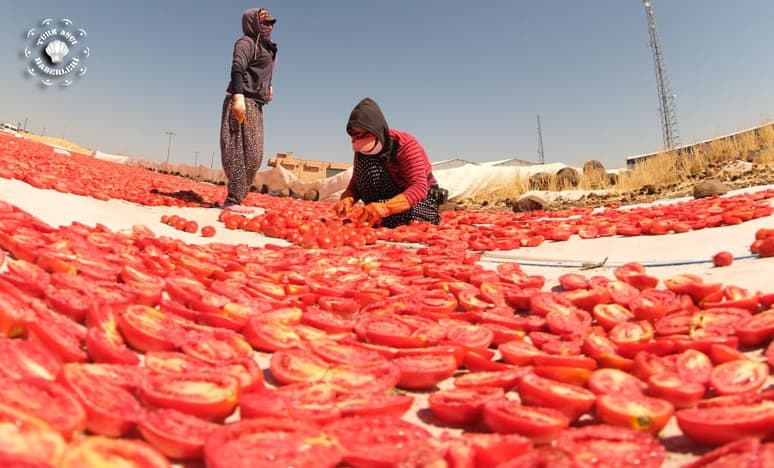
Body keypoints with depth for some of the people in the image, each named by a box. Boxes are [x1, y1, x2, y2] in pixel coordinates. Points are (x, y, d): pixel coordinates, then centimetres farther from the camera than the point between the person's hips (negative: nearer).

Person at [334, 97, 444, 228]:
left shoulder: (405, 144, -28)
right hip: (393, 194, 5)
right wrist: (347, 200, -36)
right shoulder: (362, 150, -11)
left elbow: (419, 188, -39)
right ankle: (375, 214, -15)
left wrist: (384, 207, -55)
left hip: (423, 196, -4)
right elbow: (355, 185, -9)